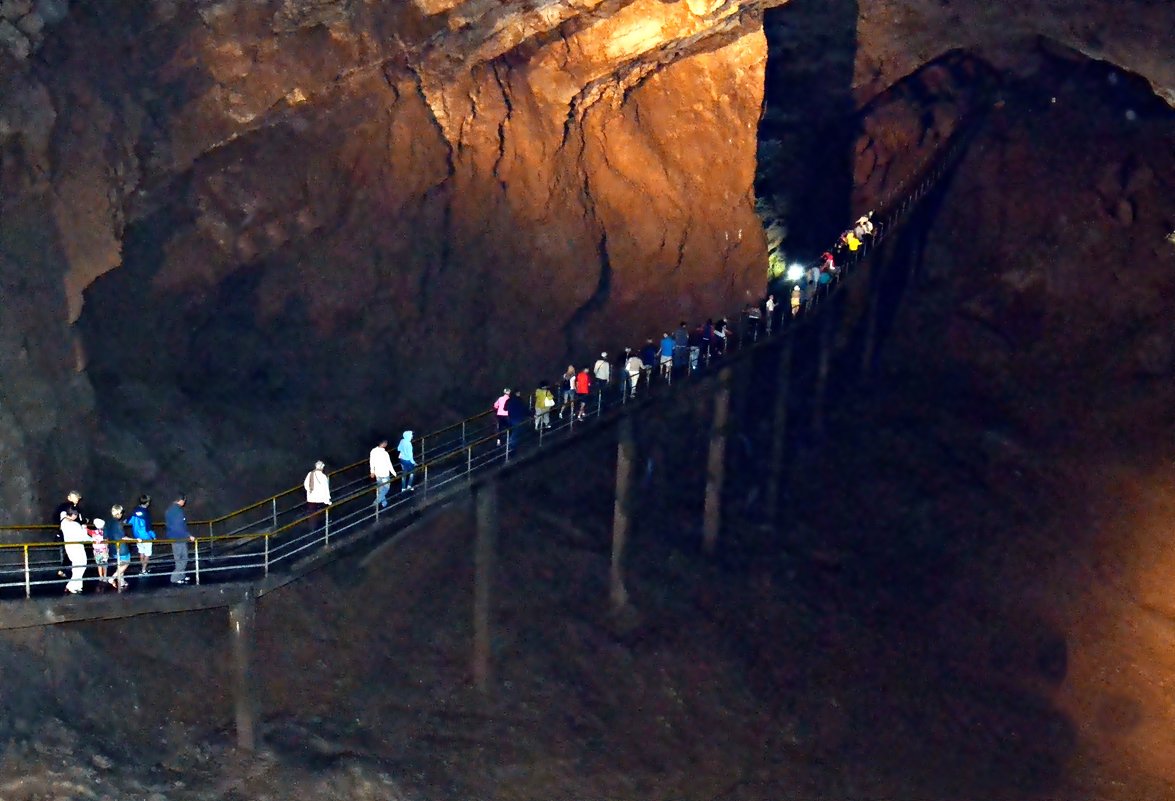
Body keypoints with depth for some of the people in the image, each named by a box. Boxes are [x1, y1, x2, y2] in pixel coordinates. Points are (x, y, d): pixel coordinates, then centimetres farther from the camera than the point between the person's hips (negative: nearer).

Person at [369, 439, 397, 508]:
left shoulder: (373, 451, -11)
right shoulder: (385, 453, -29)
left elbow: (371, 462, 2)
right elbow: (389, 465, -20)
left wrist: (372, 471, 17)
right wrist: (394, 473, -5)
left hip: (377, 473, 6)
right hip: (384, 474, -6)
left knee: (379, 488, 22)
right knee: (386, 488, 14)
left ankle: (383, 502, 37)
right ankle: (377, 502, 8)